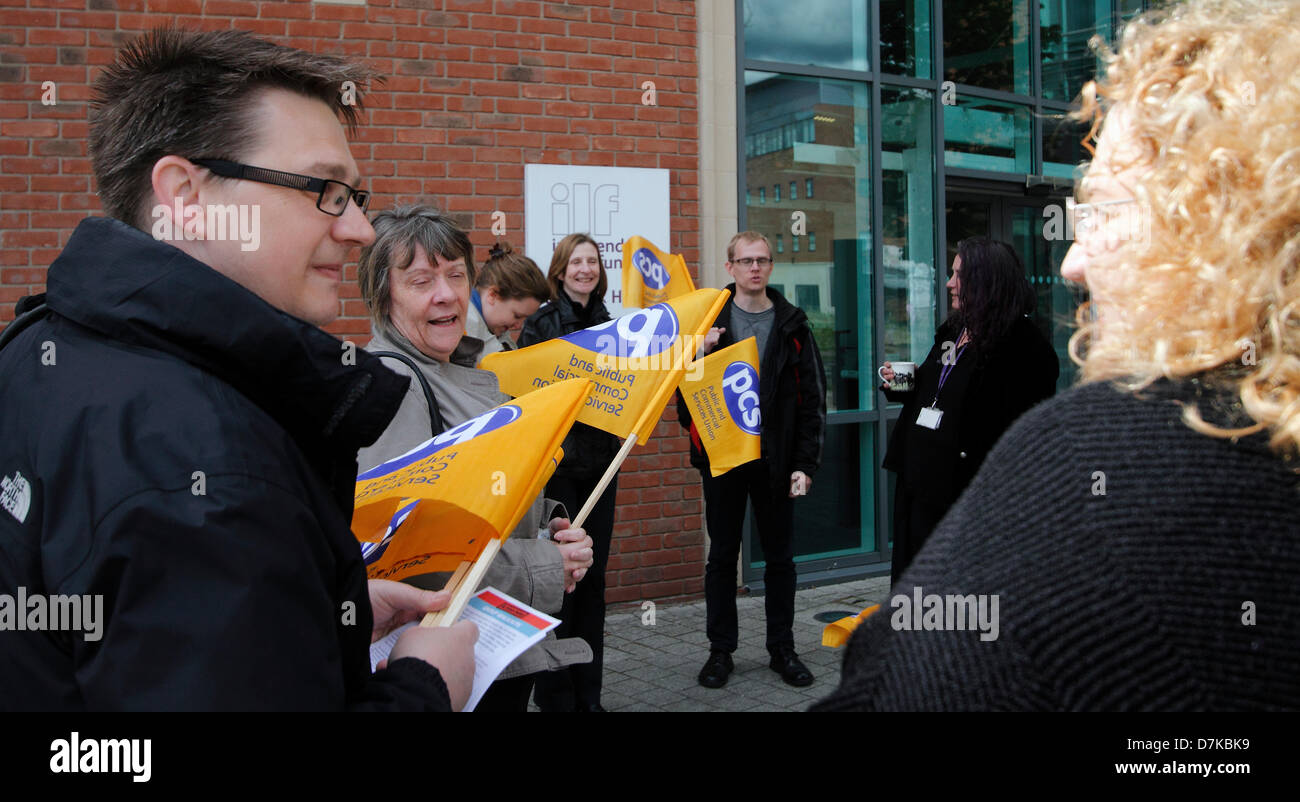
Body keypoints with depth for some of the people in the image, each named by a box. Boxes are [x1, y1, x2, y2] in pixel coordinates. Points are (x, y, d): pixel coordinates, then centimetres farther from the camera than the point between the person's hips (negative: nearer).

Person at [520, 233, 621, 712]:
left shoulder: (609, 323, 12)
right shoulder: (541, 322, -3)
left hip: (599, 463, 5)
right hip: (555, 462, -5)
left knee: (593, 578, 10)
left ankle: (588, 694, 20)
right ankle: (555, 695, 12)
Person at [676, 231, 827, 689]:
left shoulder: (792, 325, 3)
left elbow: (812, 398, 2)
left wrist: (805, 463, -6)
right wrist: (699, 353, -20)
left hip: (776, 460, 1)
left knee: (780, 557, 9)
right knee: (722, 556, 9)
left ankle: (782, 649, 22)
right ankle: (720, 651, 20)